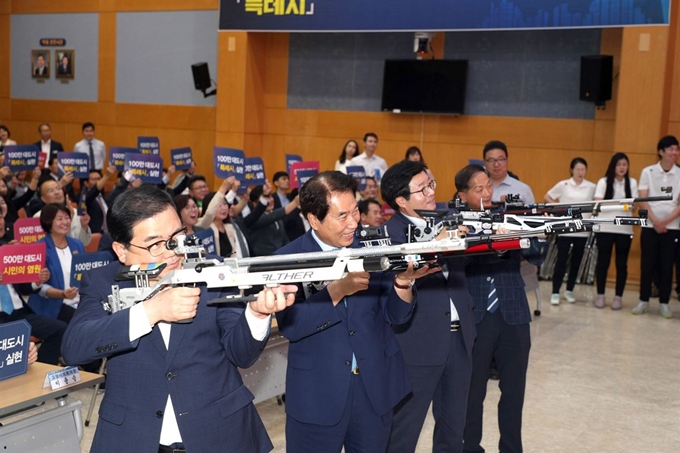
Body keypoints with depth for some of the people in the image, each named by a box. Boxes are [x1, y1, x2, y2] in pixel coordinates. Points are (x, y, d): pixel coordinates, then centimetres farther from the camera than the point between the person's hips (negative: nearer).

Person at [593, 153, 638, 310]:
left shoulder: (632, 182, 8)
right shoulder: (603, 182, 2)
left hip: (624, 229, 2)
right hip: (605, 228, -1)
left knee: (622, 263, 3)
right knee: (603, 261, 1)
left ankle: (618, 297, 10)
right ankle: (600, 295, 11)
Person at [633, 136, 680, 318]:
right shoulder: (648, 172, 0)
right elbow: (642, 200, -3)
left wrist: (665, 222, -13)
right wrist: (655, 222, -12)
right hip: (650, 226, -1)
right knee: (647, 265, 3)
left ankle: (664, 303, 12)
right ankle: (643, 301, 12)